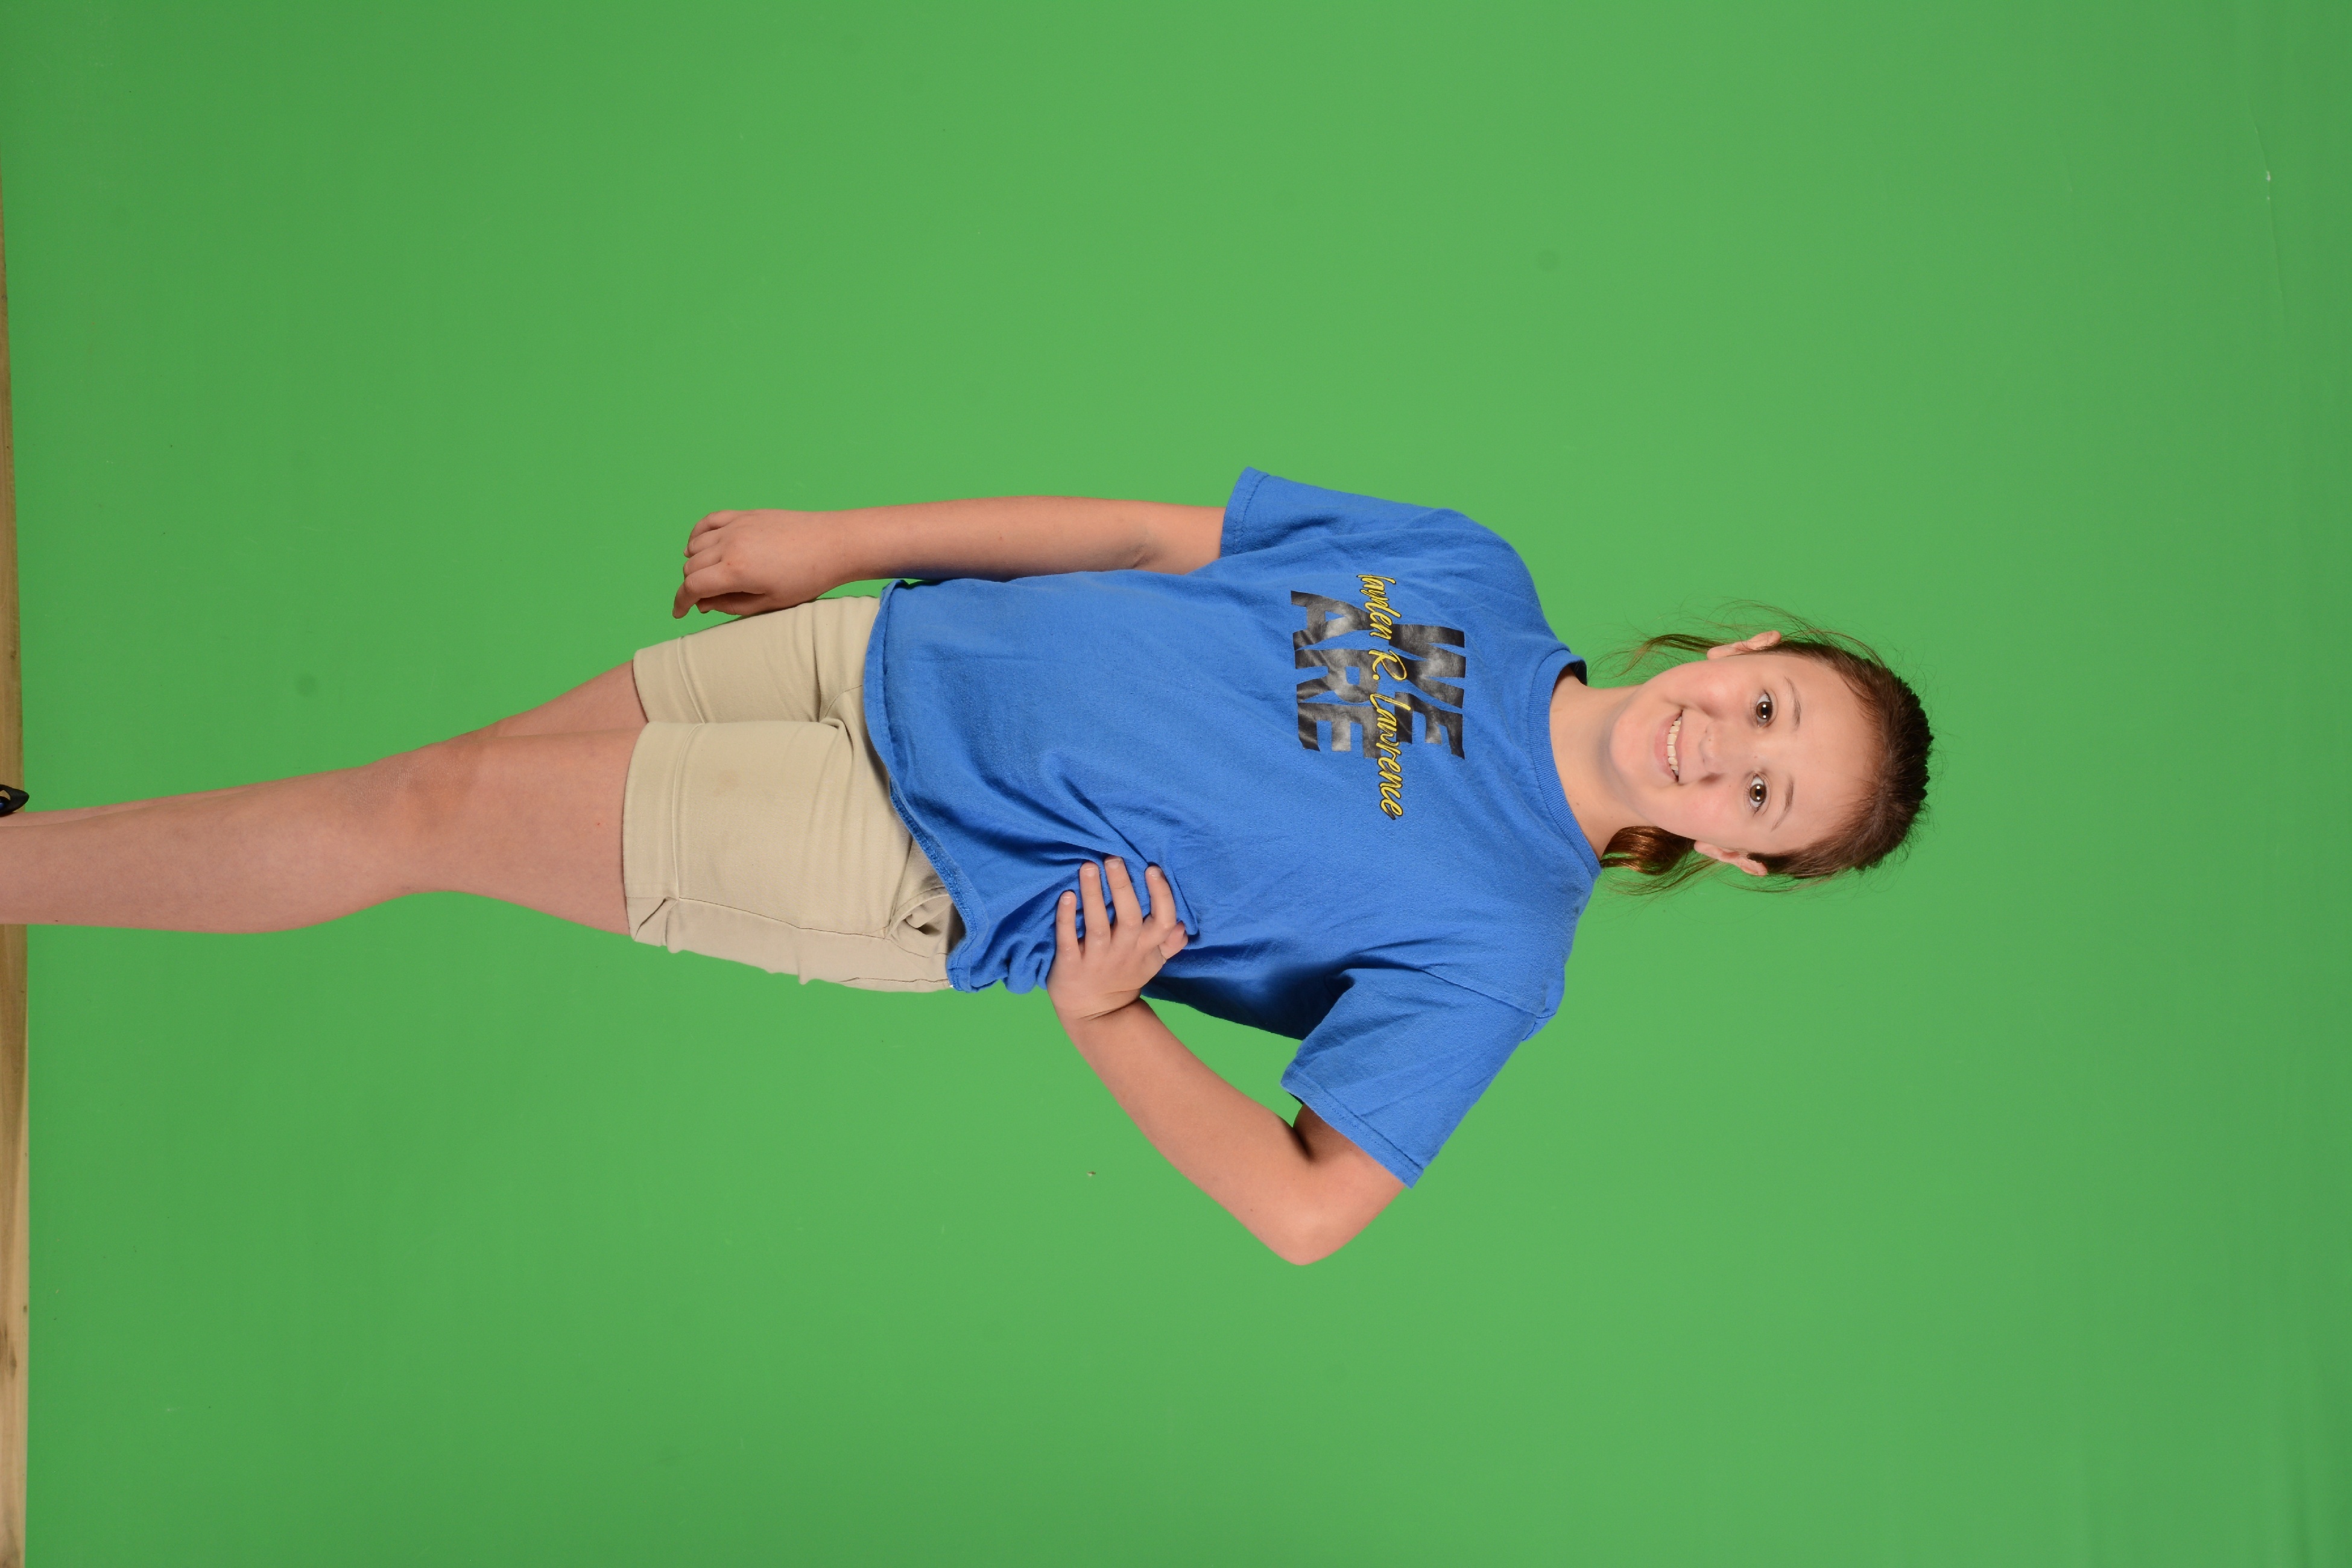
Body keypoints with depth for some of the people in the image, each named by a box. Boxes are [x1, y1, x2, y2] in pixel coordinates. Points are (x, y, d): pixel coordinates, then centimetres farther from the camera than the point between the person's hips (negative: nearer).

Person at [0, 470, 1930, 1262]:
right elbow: (1153, 534, 6)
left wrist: (1105, 1019, -15)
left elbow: (1307, 1206, -14)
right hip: (890, 653, 5)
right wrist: (832, 540, 5)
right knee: (466, 769, 3)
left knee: (432, 814, -6)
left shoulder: (1494, 944, -10)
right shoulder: (1476, 573, 2)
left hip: (906, 875, -4)